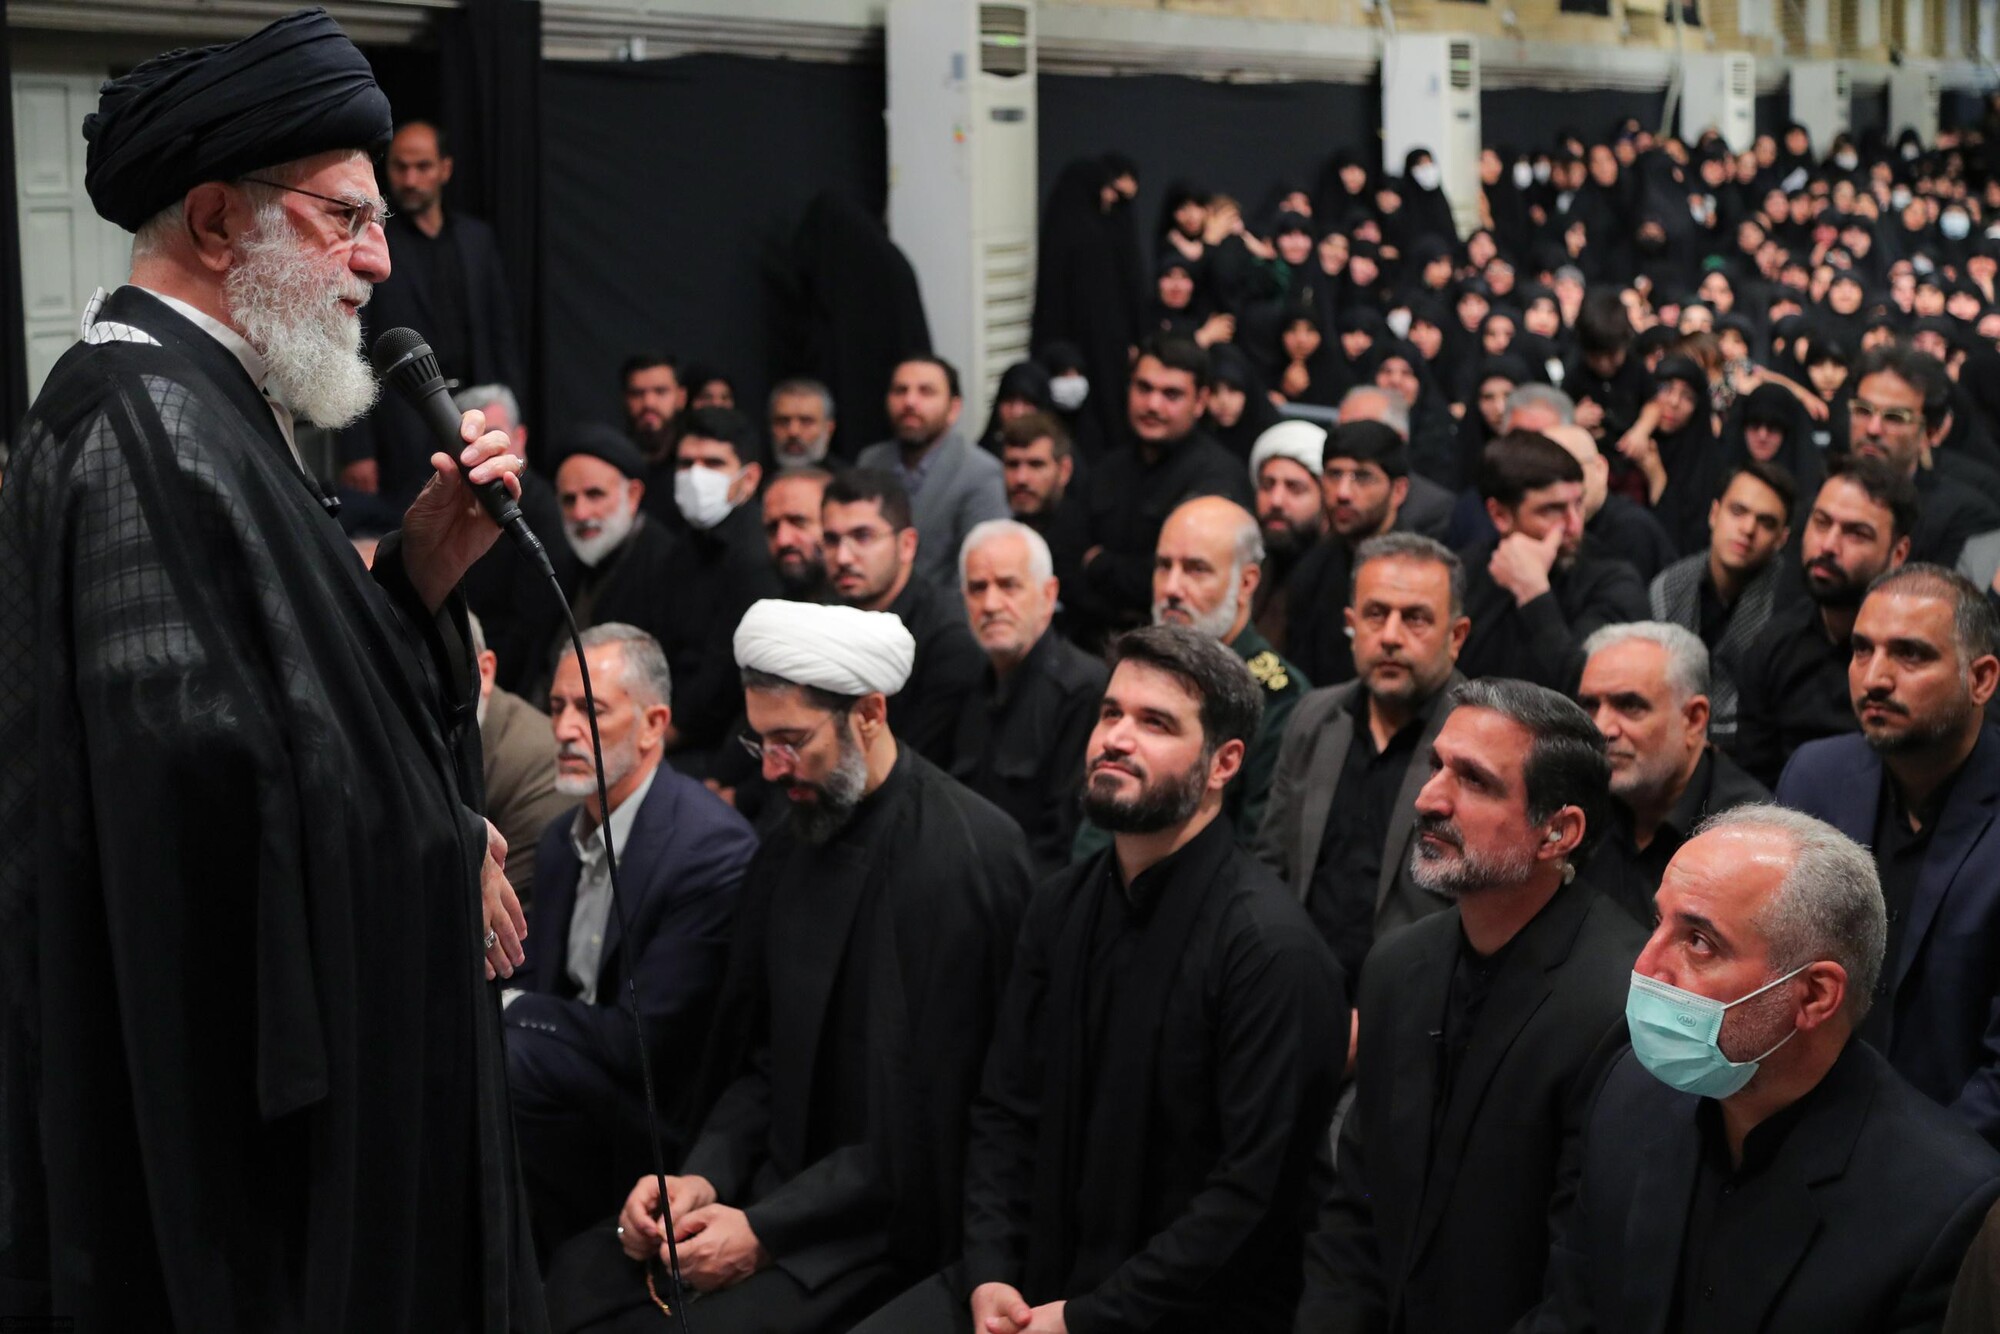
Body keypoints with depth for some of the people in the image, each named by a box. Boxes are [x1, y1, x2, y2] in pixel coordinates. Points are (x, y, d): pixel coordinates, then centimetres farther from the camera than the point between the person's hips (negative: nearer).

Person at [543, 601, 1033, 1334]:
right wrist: (703, 1175, -3)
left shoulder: (969, 857, -17)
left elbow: (932, 1115, -18)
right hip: (787, 1179, 8)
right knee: (583, 1271, -11)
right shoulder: (791, 845, 10)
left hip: (900, 1218, -7)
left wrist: (768, 1230, -17)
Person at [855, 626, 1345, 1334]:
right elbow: (1005, 1111, 11)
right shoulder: (1059, 908, 8)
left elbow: (1255, 1191, -19)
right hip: (1036, 1276, 6)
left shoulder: (1272, 948, -16)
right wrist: (989, 1274, -4)